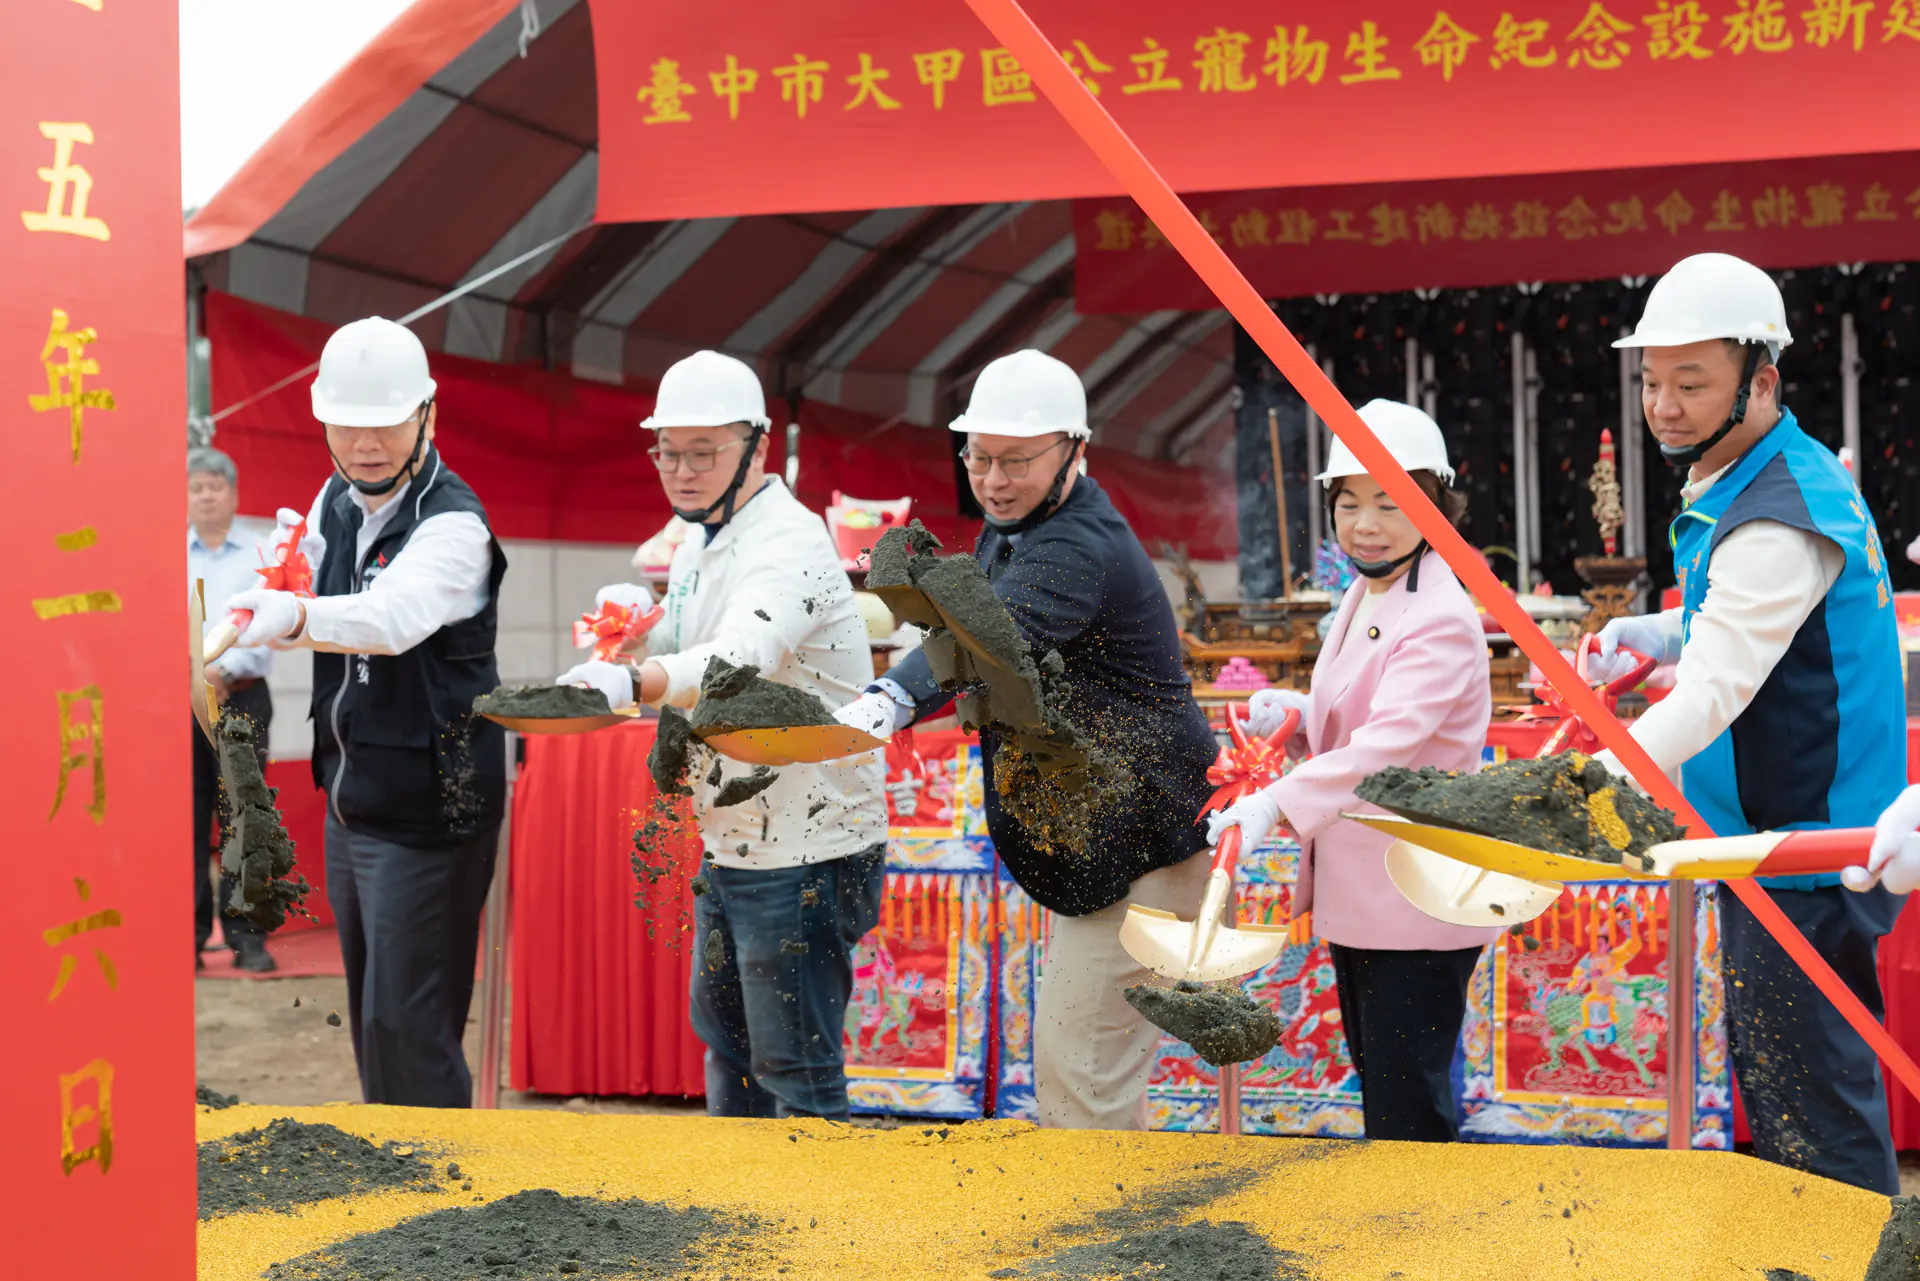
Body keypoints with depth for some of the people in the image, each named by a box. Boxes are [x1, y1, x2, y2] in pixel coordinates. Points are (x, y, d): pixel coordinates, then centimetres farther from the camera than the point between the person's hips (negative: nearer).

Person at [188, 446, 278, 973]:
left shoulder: (260, 556, 8)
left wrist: (224, 669, -14)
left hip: (242, 698, -1)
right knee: (186, 821, 1)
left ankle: (246, 937, 1)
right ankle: (188, 938, 6)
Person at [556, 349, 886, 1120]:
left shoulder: (787, 542, -20)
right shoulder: (700, 544, 11)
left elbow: (741, 658, -39)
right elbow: (677, 664, 17)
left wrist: (629, 681, -55)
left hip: (805, 854, -10)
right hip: (730, 847, 10)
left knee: (796, 1070, -4)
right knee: (722, 1027, 24)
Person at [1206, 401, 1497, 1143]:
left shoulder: (1440, 621, -18)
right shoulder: (1361, 600, 12)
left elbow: (1388, 743, -31)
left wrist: (1274, 805, -41)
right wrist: (1299, 717, 2)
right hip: (1358, 901, 10)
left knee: (1407, 1116, -5)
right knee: (1379, 1093, 19)